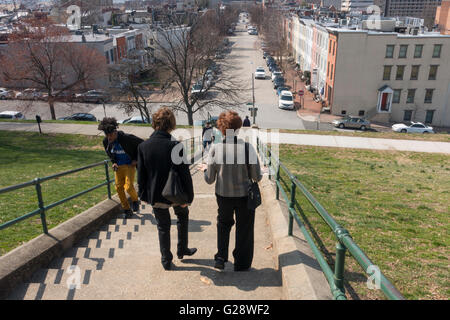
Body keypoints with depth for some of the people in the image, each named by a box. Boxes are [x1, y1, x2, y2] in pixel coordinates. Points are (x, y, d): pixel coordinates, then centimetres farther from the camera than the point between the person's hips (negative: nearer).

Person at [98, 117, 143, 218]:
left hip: (130, 165, -5)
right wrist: (113, 162, 0)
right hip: (118, 166, 5)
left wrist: (136, 159, -8)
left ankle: (135, 200, 19)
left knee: (128, 187, -15)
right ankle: (127, 210, 18)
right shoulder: (106, 141, -6)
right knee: (119, 187, 3)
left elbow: (142, 143, -11)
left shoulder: (127, 138, -22)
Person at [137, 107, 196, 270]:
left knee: (163, 226, 19)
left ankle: (166, 260, 28)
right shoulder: (175, 145, -19)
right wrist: (189, 196, -6)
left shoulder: (143, 146, -10)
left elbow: (141, 176, -3)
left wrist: (144, 195, 10)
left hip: (156, 196, 2)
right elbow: (185, 174, -16)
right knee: (183, 215, 28)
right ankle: (182, 250, 38)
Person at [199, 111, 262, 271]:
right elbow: (257, 177, -11)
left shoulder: (215, 149, -14)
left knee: (223, 223, 28)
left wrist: (205, 169, 14)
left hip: (223, 195, 2)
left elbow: (210, 180, -7)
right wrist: (259, 175, 12)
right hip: (244, 195, -1)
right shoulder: (247, 147, -18)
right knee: (244, 228, 19)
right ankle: (241, 263, 32)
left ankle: (221, 257, 24)